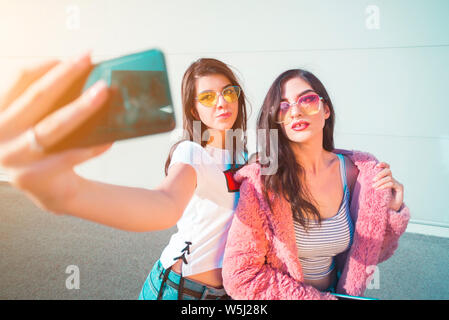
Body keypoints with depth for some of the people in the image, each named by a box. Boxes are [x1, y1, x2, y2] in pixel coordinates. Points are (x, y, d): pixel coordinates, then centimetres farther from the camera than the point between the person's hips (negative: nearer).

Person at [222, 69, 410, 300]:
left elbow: (367, 254, 5)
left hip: (337, 291, 2)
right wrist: (321, 298, -13)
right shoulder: (261, 181, -18)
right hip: (283, 295, -2)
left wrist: (391, 211, -10)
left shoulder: (357, 172, -6)